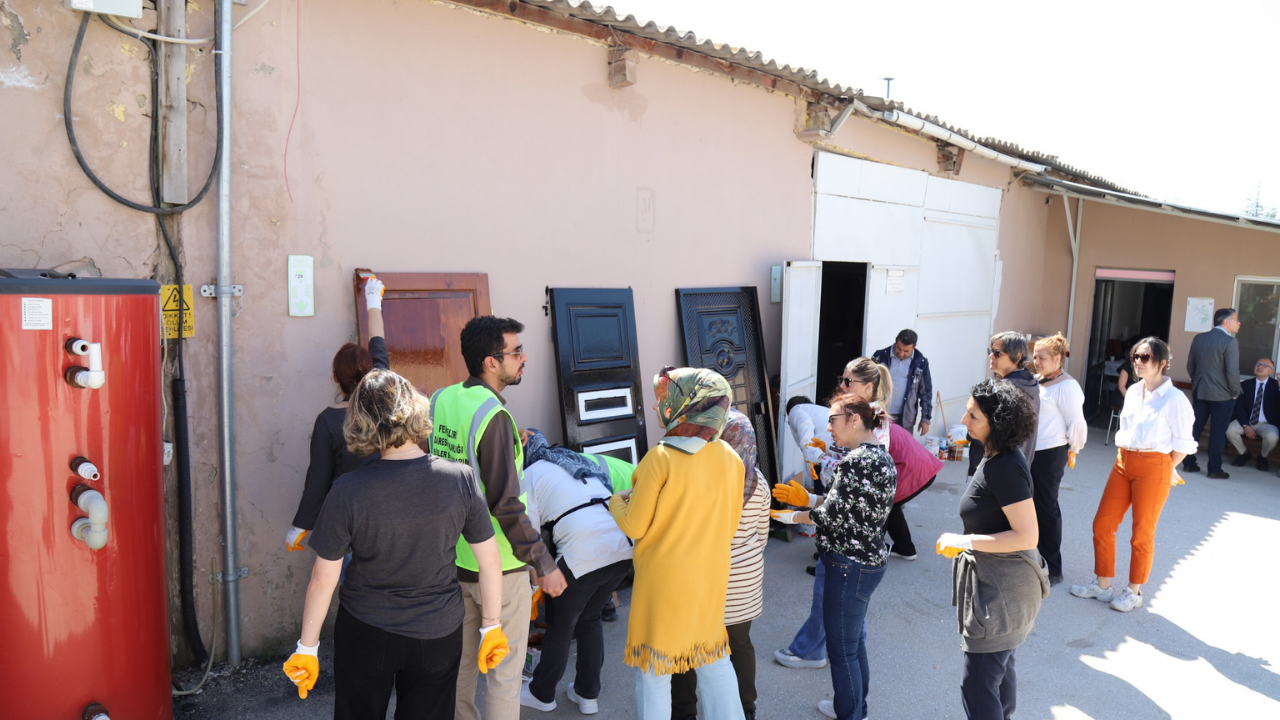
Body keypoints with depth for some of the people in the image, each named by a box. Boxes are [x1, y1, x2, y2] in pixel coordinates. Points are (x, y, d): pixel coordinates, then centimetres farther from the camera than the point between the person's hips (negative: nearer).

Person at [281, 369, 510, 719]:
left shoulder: (348, 492, -19)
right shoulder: (460, 479, -16)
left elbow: (324, 578, -11)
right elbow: (490, 562, -8)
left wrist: (306, 647, 3)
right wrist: (491, 626, 6)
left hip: (365, 636, -1)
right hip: (439, 636, 1)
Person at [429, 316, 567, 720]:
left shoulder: (441, 400, 0)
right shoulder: (493, 415, -23)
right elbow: (505, 503, -24)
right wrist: (544, 564, -18)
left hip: (452, 557, 7)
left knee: (459, 658, 23)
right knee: (504, 670, 10)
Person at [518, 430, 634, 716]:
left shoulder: (529, 476, 6)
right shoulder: (579, 463, 26)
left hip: (583, 555, -6)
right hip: (622, 548, 7)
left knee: (560, 625, 16)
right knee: (589, 618, 26)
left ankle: (542, 694, 35)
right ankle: (588, 694, 34)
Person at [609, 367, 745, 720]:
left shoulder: (660, 458, -21)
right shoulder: (731, 458, -4)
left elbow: (634, 526, -14)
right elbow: (731, 524, 6)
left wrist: (617, 501, 5)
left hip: (664, 578, -5)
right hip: (711, 575, 5)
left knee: (653, 664, 13)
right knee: (713, 657, 22)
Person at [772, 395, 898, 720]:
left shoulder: (855, 462, -23)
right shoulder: (881, 456, 7)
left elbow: (833, 515, -21)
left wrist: (793, 516, -6)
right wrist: (809, 499, 8)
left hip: (850, 566, -10)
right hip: (871, 559, 10)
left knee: (841, 648, 5)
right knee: (855, 641, 25)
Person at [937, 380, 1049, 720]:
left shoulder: (1005, 468, -26)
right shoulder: (994, 456, 6)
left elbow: (1027, 536, -27)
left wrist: (965, 541, -23)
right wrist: (964, 544, 14)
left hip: (1001, 587, -11)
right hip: (995, 580, 11)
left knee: (978, 683, -3)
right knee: (1000, 666, 27)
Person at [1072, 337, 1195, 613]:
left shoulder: (1174, 399, -11)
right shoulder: (1133, 392, 9)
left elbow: (1184, 443, -7)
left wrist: (1165, 470, -4)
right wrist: (1126, 457, 8)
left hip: (1153, 468, -7)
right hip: (1123, 462, 7)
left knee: (1142, 533, 5)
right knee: (1102, 524, 7)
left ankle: (1134, 592, 21)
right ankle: (1103, 586, 20)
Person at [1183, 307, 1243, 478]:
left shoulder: (1198, 339, 5)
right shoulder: (1230, 342, -15)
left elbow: (1190, 366, 10)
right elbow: (1233, 371, -18)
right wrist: (1235, 392, -5)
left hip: (1199, 392, 6)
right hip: (1222, 394, -5)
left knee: (1195, 427, 11)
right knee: (1218, 432, 2)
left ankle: (1188, 463, 16)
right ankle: (1214, 469, 8)